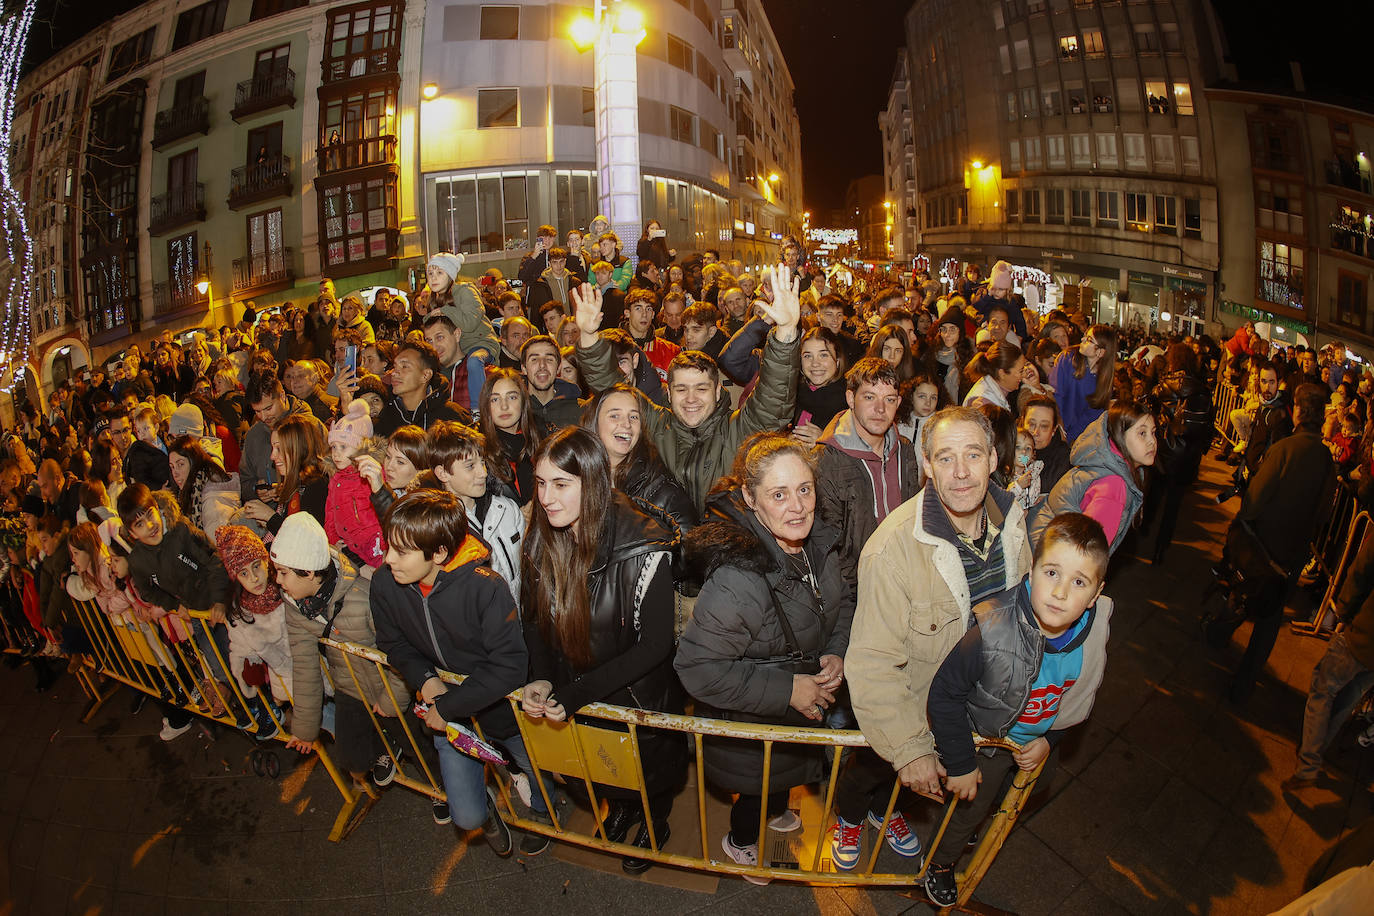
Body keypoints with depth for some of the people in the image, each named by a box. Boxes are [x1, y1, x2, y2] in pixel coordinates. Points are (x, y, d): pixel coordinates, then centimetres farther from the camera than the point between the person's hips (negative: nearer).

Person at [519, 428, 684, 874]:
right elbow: (536, 616, -1)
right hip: (573, 694, 4)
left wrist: (578, 692, -28)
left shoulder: (642, 547, -31)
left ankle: (656, 820, 56)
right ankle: (622, 804, 61)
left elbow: (655, 644, -25)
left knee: (649, 771, 22)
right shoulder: (541, 540, -14)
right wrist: (541, 678, -17)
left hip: (640, 696, -4)